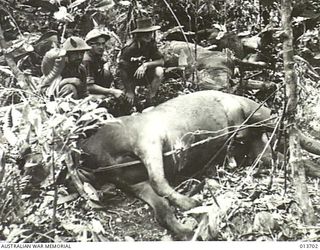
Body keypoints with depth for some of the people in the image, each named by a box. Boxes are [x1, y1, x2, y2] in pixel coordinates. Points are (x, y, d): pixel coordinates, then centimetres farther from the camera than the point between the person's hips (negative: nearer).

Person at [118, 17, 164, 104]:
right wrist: (129, 92, -24)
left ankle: (150, 99, -16)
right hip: (131, 77, -3)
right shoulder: (129, 48, -24)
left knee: (159, 71, -25)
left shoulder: (151, 44, -10)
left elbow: (161, 61, -16)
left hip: (145, 75, 3)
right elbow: (122, 69, -24)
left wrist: (146, 65, -33)